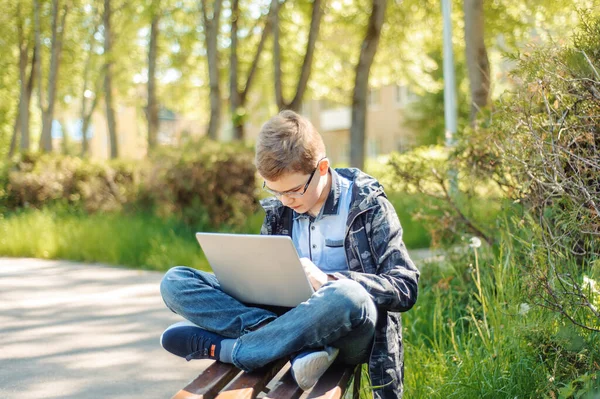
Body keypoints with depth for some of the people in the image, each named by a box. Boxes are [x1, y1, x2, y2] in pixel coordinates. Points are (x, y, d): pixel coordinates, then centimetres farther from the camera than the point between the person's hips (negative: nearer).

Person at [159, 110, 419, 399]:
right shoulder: (278, 211, 10)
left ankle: (218, 347, -25)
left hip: (347, 336, -5)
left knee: (347, 297, -43)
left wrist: (329, 281, -23)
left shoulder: (368, 206, -3)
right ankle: (302, 347, -27)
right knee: (174, 282, -8)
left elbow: (406, 287, -10)